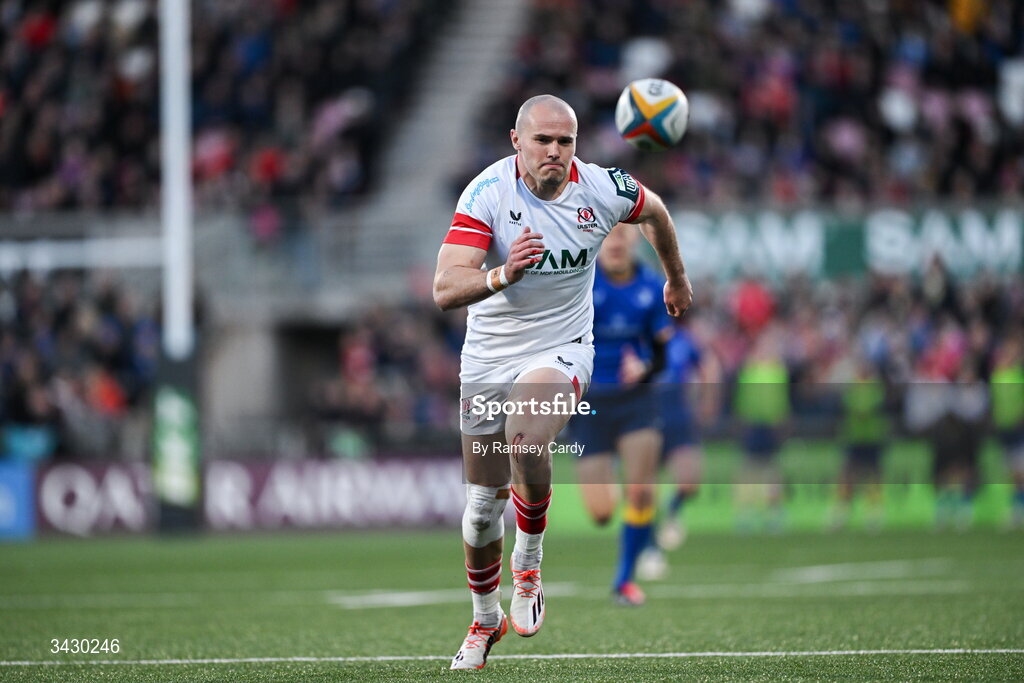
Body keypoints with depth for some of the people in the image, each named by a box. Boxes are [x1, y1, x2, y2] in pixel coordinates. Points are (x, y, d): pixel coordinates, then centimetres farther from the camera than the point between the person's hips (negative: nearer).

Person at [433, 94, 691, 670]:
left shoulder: (602, 190, -11)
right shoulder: (488, 192, -18)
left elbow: (655, 211, 14)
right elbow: (445, 291, -26)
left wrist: (677, 277, 30)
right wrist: (501, 274, -45)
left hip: (561, 351, -1)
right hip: (489, 359, 1)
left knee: (526, 440, -33)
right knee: (483, 504, 6)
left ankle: (528, 569, -9)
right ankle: (485, 619, 32)